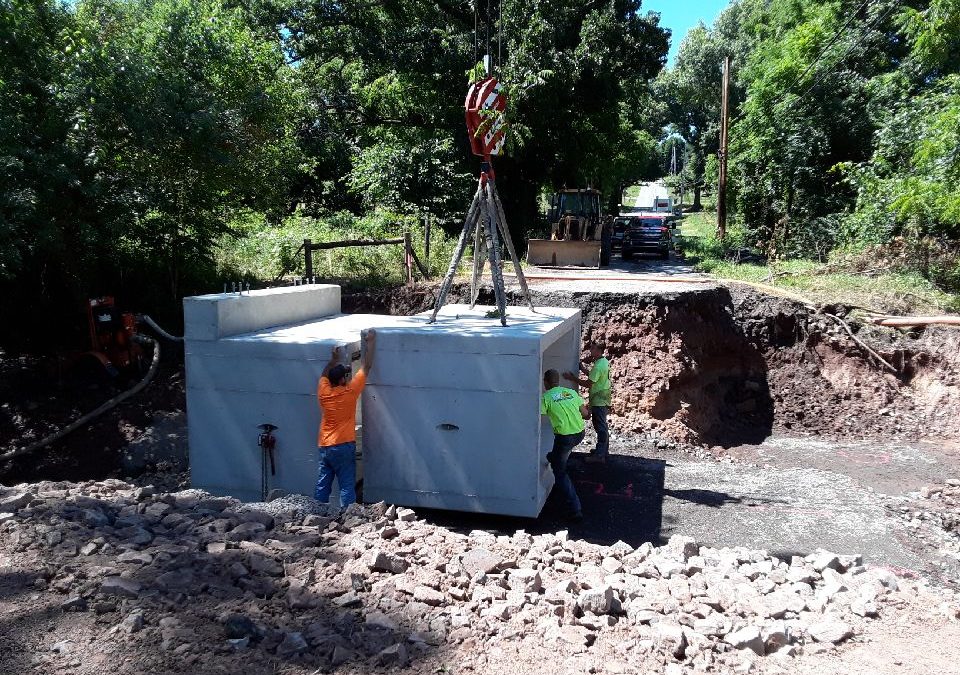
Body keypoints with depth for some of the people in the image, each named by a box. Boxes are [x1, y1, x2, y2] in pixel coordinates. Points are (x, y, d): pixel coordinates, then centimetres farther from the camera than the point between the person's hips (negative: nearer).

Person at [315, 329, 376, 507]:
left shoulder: (323, 392, -1)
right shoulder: (350, 392, -11)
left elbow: (324, 375, 23)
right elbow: (366, 366, -5)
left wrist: (334, 359, 24)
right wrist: (370, 341, 2)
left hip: (324, 447, 5)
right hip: (344, 446, -5)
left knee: (322, 486, 10)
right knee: (347, 486, -1)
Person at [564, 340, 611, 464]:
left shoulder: (598, 366, -24)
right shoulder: (604, 361, 7)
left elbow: (588, 383, -23)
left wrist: (572, 378, -17)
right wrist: (584, 369, 5)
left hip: (599, 401, -10)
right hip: (602, 399, 10)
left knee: (600, 427, -4)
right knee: (602, 426, 20)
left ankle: (600, 455, 1)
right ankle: (603, 449, 32)